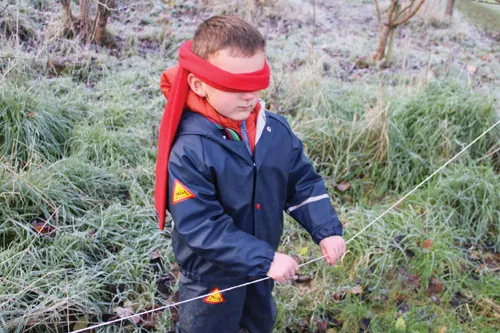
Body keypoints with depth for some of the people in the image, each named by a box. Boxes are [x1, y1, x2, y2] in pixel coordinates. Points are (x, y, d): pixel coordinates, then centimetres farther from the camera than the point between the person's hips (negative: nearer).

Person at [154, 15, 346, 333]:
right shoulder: (189, 150, -29)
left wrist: (327, 230, -12)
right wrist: (264, 258, -31)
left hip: (261, 266, 6)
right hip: (211, 276, -5)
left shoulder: (277, 130, -10)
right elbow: (200, 226, -30)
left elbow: (304, 183, 0)